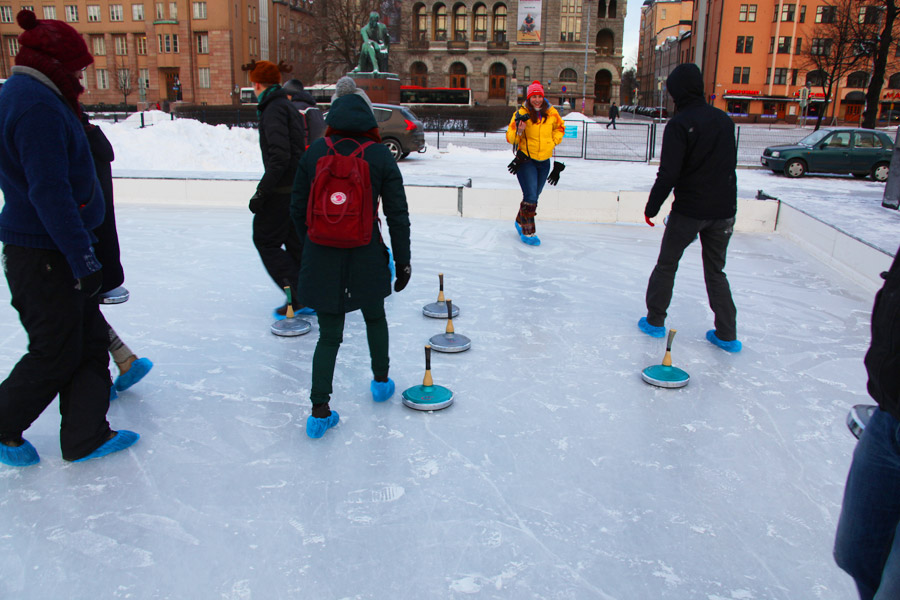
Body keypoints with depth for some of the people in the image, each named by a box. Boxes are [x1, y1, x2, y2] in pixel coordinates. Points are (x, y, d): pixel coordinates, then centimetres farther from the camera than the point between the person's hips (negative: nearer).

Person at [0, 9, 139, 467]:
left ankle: (85, 437, 23)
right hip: (43, 256, -10)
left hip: (51, 249, 10)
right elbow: (50, 192, -25)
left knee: (89, 342, 14)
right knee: (55, 355, 4)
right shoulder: (38, 104, -17)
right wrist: (83, 258, -23)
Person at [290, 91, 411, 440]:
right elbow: (397, 215, -4)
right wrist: (403, 261, 4)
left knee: (329, 334, 9)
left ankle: (320, 411, 5)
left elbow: (297, 209, 4)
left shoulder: (314, 153, 0)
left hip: (322, 256, 1)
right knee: (375, 318, 25)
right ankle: (381, 381, 40)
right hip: (366, 255, -1)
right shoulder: (380, 156, -4)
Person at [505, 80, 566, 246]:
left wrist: (554, 141, 7)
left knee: (534, 196, 14)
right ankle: (528, 232, -2)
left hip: (544, 161, 4)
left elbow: (560, 127, 20)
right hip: (525, 160, -4)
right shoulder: (521, 114, -10)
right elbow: (510, 137, -9)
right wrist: (519, 131, -28)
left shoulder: (551, 113, 0)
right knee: (530, 197, -13)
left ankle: (520, 222, 36)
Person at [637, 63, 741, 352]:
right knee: (716, 270, 16)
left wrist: (652, 207, -7)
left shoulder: (679, 124, -14)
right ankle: (727, 334, 15)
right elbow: (730, 163, 14)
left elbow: (668, 174, -18)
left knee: (666, 265, 13)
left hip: (688, 210, -5)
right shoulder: (724, 120, 6)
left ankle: (655, 321, 21)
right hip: (724, 209, 5)